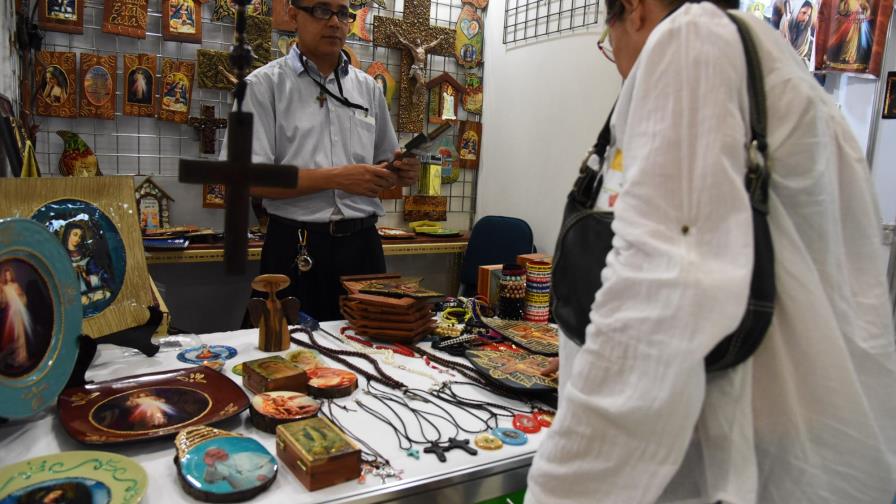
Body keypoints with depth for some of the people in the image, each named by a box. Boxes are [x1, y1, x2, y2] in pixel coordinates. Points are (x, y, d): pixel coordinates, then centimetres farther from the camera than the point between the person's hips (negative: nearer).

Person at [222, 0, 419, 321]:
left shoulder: (368, 88, 11)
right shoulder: (264, 85, -2)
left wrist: (400, 173, -4)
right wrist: (336, 178, -18)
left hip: (362, 244, 4)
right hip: (296, 248, -4)